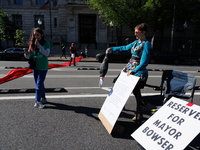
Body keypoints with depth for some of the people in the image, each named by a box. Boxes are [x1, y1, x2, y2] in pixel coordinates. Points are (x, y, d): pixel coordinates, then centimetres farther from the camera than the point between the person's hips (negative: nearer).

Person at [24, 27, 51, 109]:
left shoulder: (46, 43, -5)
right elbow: (29, 56, 6)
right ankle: (43, 98, 29)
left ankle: (37, 101, 1)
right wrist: (27, 54, -16)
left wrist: (39, 46, -23)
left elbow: (46, 53, -17)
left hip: (43, 67, -5)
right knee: (39, 84, 15)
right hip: (34, 66, 6)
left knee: (39, 84, -7)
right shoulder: (32, 44, 6)